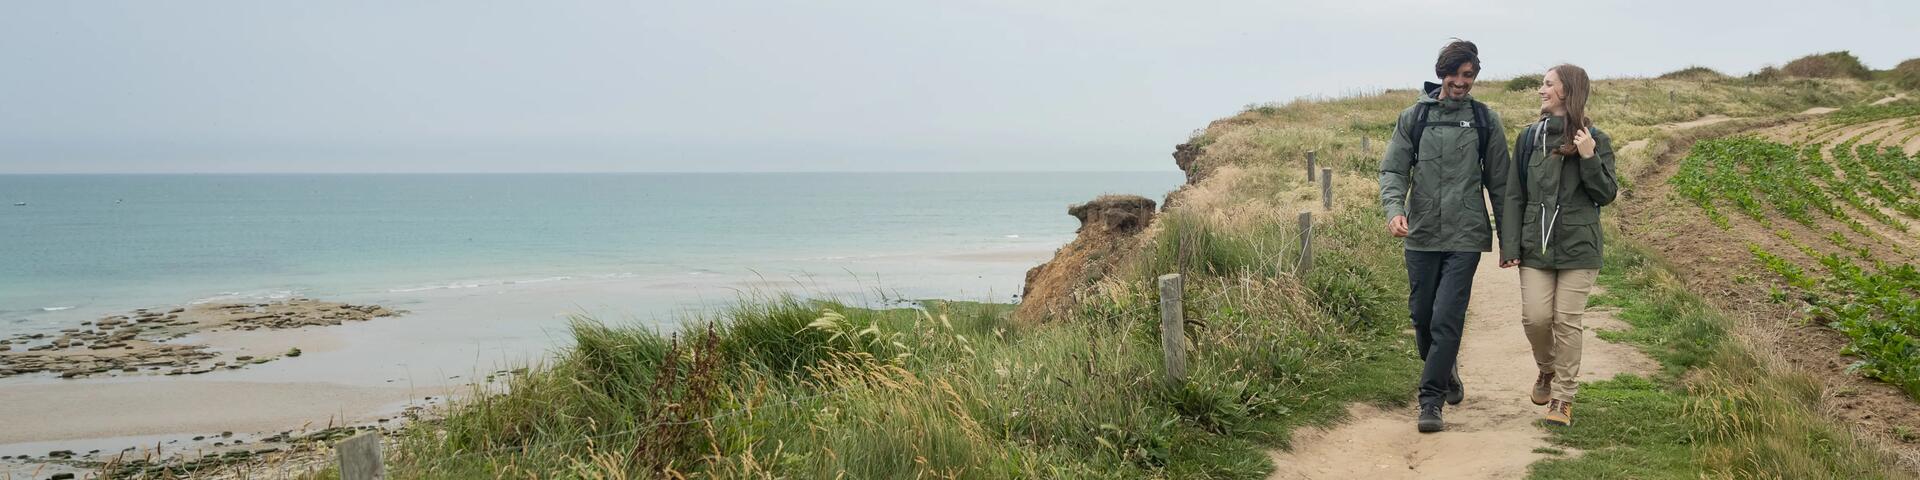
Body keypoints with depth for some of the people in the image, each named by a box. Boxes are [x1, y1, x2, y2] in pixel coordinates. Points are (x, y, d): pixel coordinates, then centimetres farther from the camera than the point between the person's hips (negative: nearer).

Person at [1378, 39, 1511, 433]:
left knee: (1447, 319, -9)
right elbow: (1393, 169, 0)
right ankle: (1446, 372, 38)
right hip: (1421, 236, 2)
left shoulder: (1485, 120, 3)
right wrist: (1394, 208, -19)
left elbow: (1499, 182, 6)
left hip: (1465, 237, -2)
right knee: (1422, 315, 11)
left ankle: (1430, 401, -3)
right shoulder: (1414, 117, 4)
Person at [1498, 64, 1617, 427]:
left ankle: (1563, 397, 11)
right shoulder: (1529, 138, 5)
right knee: (1535, 317, -3)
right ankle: (1547, 371, 27)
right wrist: (1509, 246, -1)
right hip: (1536, 246, 2)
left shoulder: (1594, 141, 0)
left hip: (1578, 247, -2)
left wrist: (1589, 159, -17)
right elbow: (1514, 196, 5)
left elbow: (1607, 195, -1)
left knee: (1567, 322, 0)